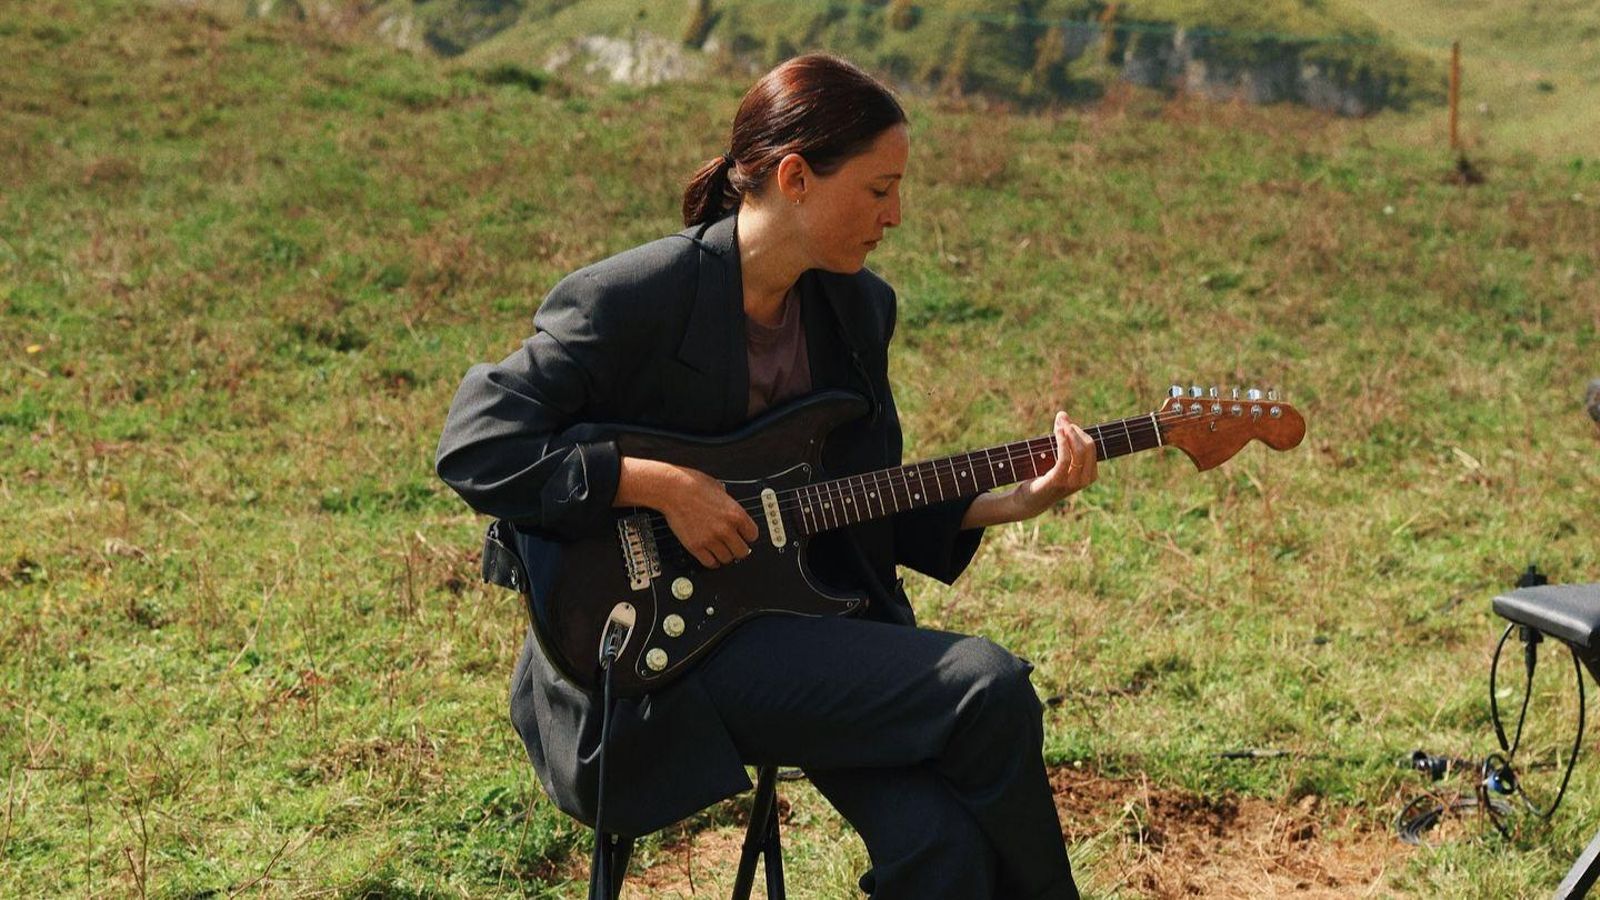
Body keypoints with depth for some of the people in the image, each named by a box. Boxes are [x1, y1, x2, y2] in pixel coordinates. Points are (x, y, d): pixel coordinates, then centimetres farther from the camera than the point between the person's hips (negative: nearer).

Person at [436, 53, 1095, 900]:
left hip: (815, 620, 6)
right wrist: (660, 486, -23)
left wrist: (1015, 501, 0)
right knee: (987, 689, -20)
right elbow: (473, 445, -19)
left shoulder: (857, 306, 7)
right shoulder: (635, 298, -15)